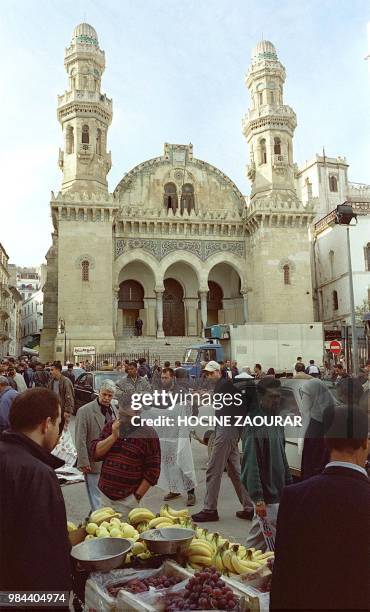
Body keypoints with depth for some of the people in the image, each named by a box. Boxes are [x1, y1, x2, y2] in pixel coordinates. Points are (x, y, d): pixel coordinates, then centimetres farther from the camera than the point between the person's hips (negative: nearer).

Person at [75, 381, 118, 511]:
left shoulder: (113, 409, 6)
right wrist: (84, 463, -15)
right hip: (94, 463, -6)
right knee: (96, 497, 4)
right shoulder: (85, 411, -15)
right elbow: (80, 440, -14)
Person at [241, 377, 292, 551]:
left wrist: (289, 484, 17)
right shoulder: (256, 425, -18)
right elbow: (251, 464, -20)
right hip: (266, 497, -8)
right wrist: (258, 499, -21)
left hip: (278, 493, 8)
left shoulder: (277, 422, 9)